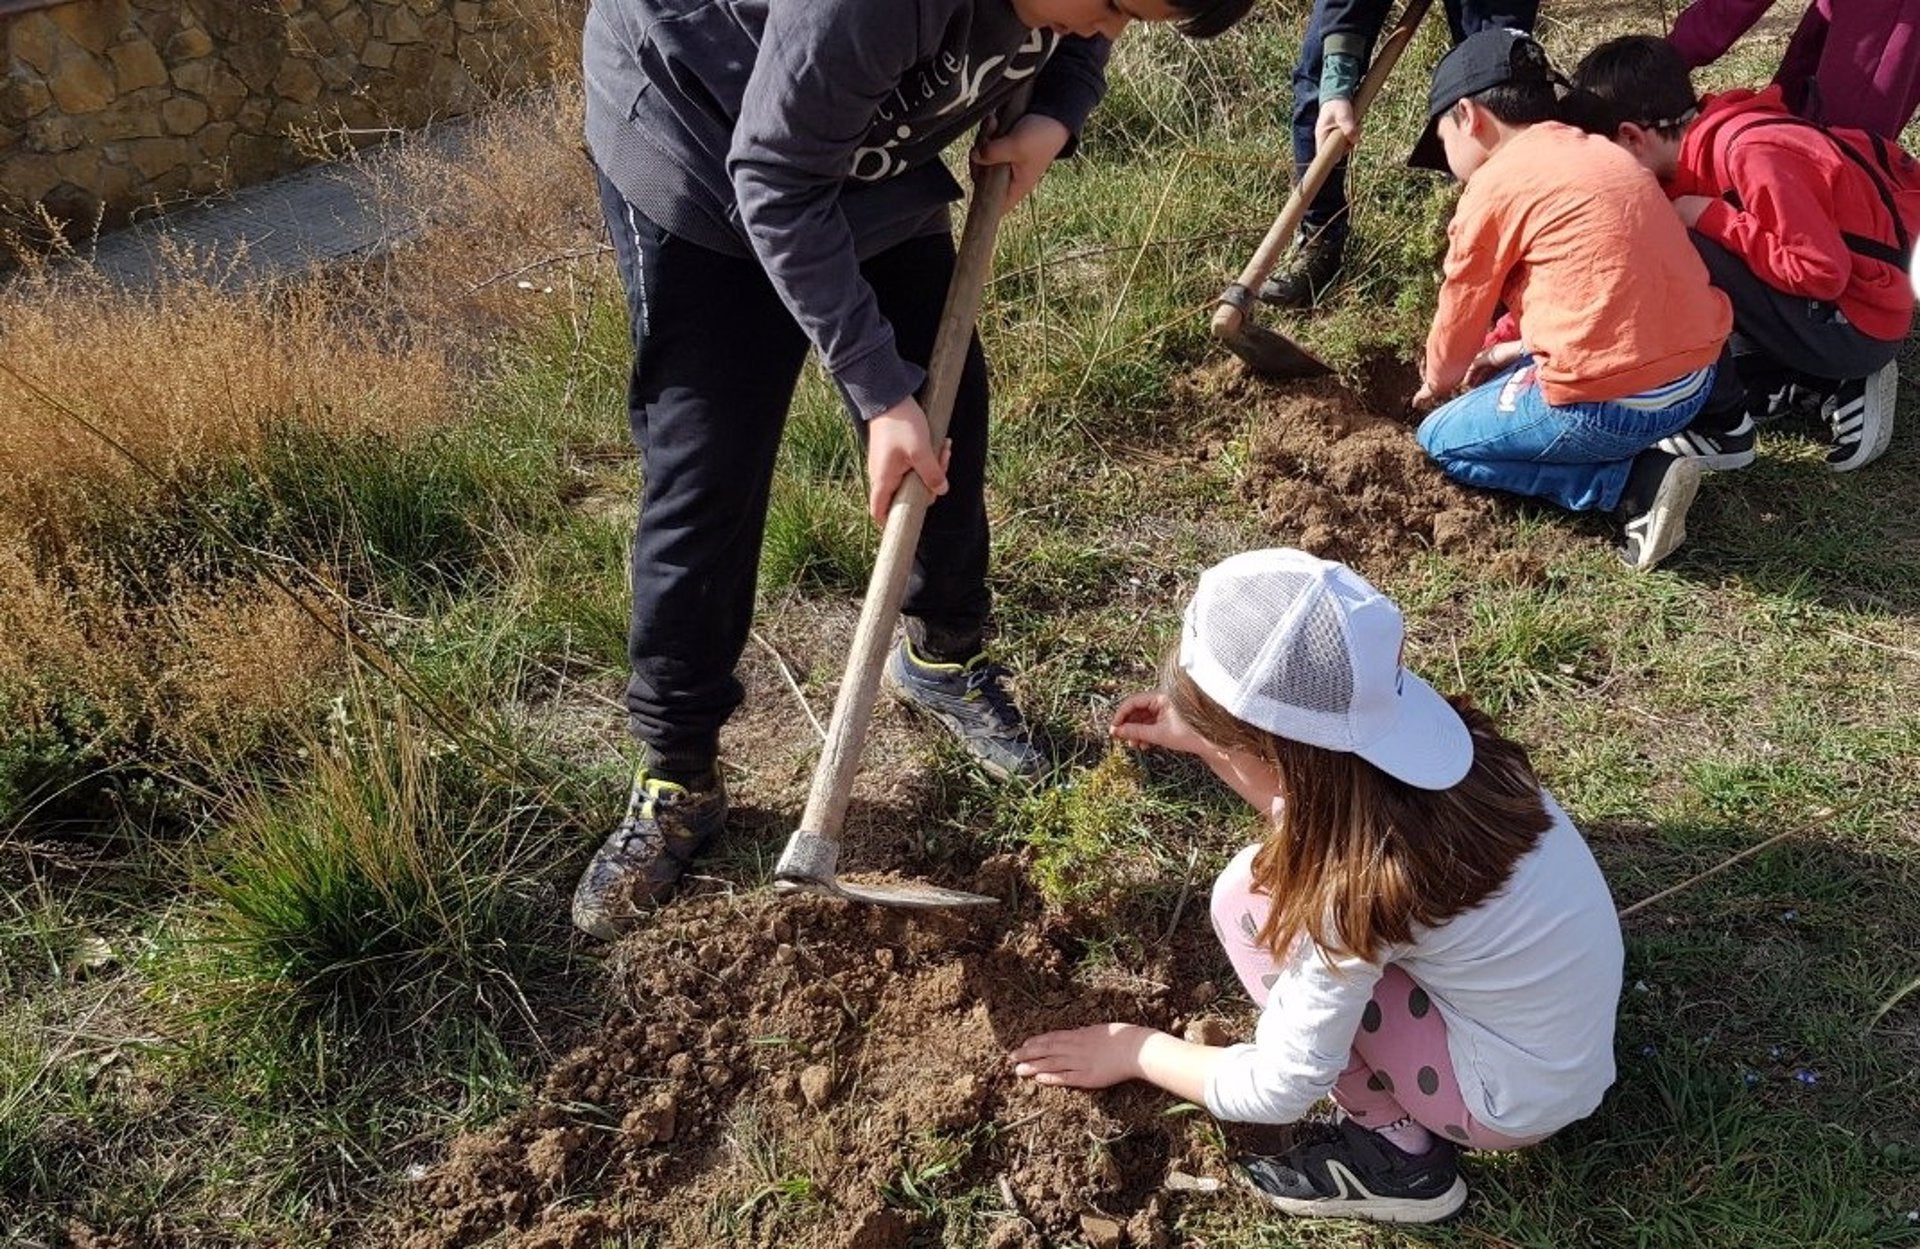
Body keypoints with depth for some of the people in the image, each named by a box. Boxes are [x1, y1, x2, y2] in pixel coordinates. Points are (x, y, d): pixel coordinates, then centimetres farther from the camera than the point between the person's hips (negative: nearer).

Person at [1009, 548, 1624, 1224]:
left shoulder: (1359, 883, -33)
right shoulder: (1394, 726, -14)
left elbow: (1279, 1090, -19)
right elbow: (1313, 796, 12)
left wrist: (1133, 1050, -5)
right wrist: (1199, 735, 8)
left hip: (1517, 1094, -7)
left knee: (1250, 901, -14)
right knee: (1289, 864, 6)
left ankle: (1395, 1156, 0)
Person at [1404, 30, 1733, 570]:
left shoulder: (1493, 186, -6)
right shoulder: (1600, 154, 16)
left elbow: (1460, 317, 6)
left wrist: (1436, 382, 26)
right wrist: (1516, 350, 30)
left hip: (1609, 405, -9)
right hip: (1693, 379, 9)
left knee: (1441, 440, 12)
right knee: (1513, 380, 32)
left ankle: (1635, 483, -2)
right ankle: (1640, 466, 9)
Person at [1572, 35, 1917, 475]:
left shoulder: (1749, 153, -24)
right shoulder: (1707, 139, 4)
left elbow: (1822, 271, -27)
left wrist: (1710, 218, -20)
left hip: (1855, 323, -9)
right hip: (1820, 305, 9)